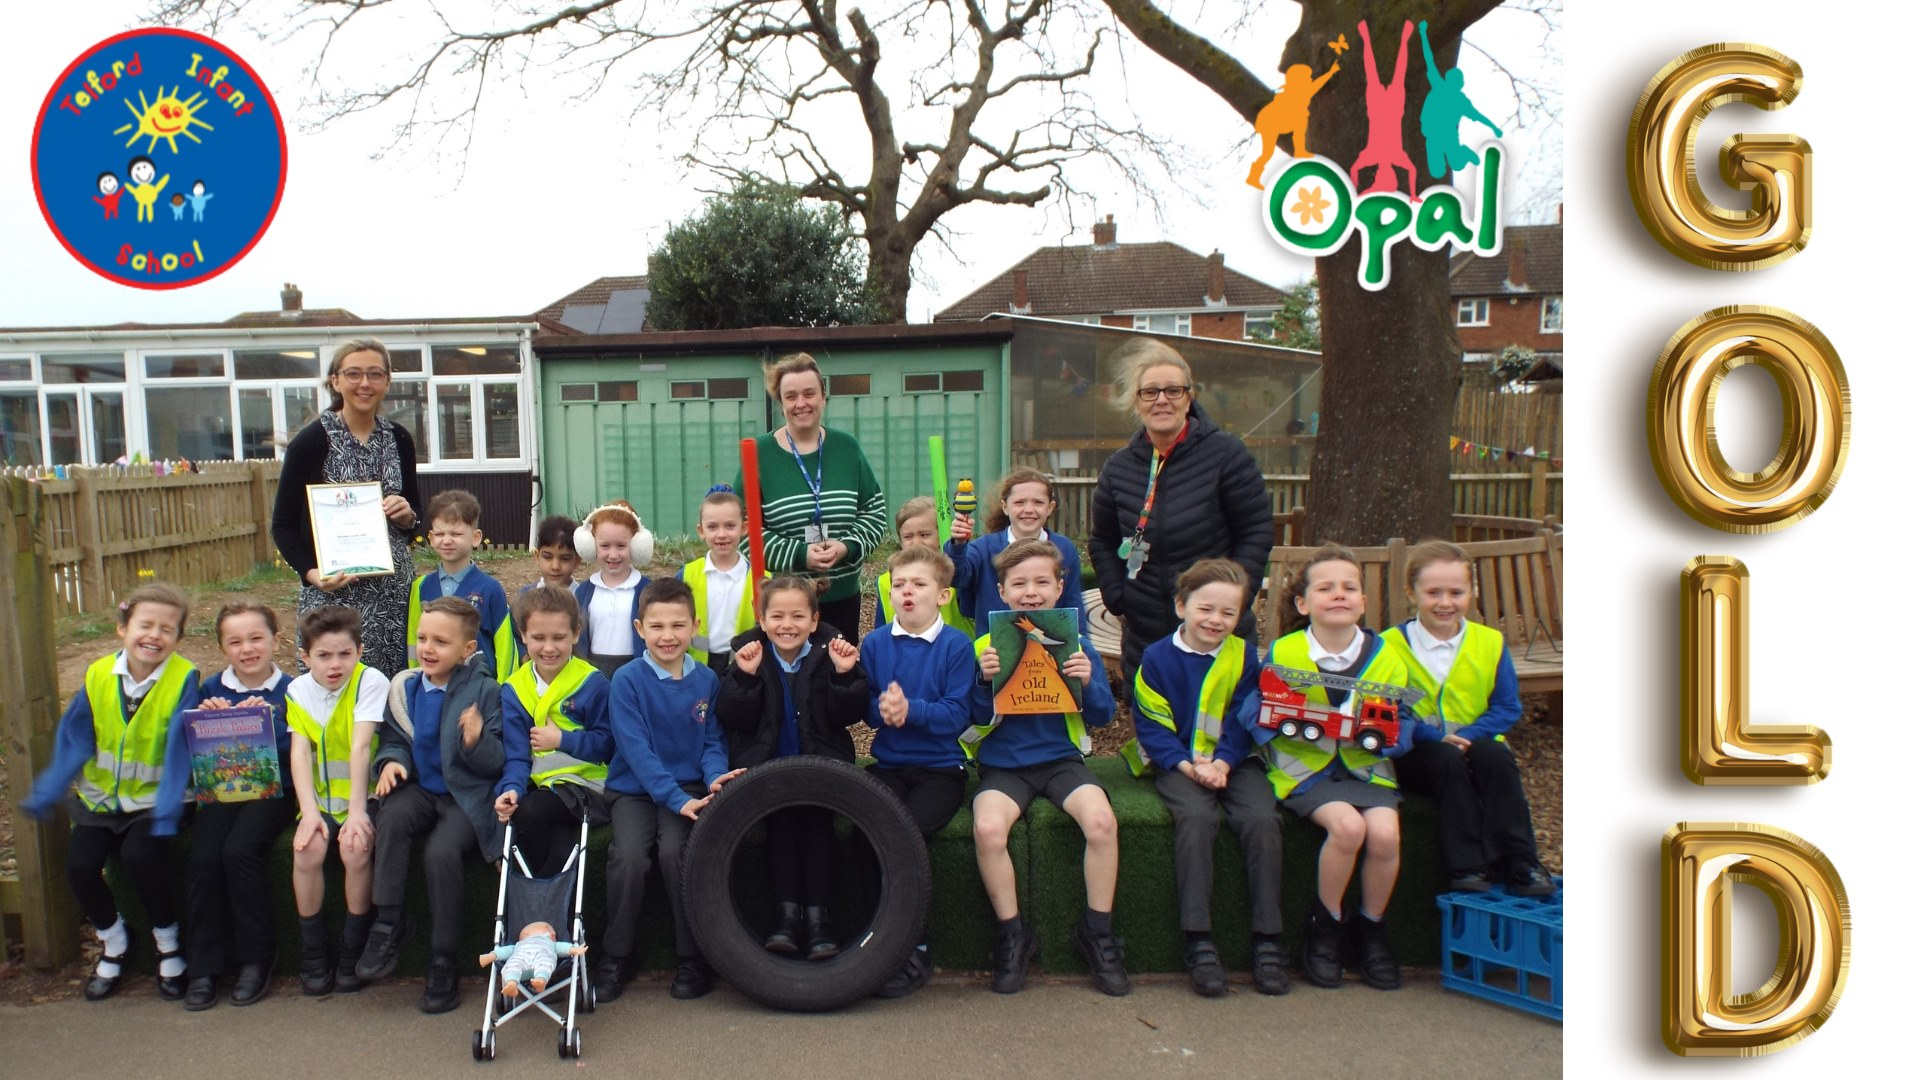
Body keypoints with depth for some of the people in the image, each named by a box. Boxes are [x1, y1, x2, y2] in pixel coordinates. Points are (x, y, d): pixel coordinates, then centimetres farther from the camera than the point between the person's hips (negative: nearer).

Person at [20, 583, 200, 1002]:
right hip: (101, 796, 4)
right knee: (80, 864, -12)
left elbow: (180, 748, -19)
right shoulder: (99, 675, -5)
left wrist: (167, 811, -27)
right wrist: (46, 793, -8)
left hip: (152, 796, -4)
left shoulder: (183, 679, -15)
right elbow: (74, 741, 0)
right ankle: (113, 943, 18)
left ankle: (168, 942, 3)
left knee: (138, 856, -25)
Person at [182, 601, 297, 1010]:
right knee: (202, 856, -22)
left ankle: (255, 960, -10)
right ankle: (203, 967, -7)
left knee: (238, 850, -27)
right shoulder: (211, 689, 10)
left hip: (271, 790, -3)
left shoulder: (288, 691, 1)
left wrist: (267, 719, -21)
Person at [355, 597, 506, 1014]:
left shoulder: (484, 691, -7)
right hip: (421, 788, 4)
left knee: (443, 850, -29)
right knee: (391, 816, -30)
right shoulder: (404, 687, 5)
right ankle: (387, 925, -17)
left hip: (468, 795, -4)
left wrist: (477, 741, -30)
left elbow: (496, 763, -9)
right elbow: (393, 739, 15)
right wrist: (392, 761, -8)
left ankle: (444, 960, -11)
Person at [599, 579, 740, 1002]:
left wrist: (716, 777, -16)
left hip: (688, 788, 1)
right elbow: (636, 748, -13)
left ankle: (692, 958, -8)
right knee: (628, 855, -26)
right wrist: (677, 799, -21)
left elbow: (712, 741, 6)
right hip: (635, 789, -1)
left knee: (675, 851, -25)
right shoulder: (628, 679, -6)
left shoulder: (706, 680, 3)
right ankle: (616, 956, -2)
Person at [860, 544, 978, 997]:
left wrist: (910, 710, -24)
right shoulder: (874, 643, 7)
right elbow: (864, 707, 5)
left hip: (940, 768, -3)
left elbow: (958, 714, -10)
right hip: (888, 766, 3)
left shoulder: (956, 646, -4)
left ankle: (913, 949, -8)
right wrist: (882, 709, -17)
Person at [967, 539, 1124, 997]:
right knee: (988, 828, -30)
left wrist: (1087, 682, -16)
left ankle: (1097, 930, -6)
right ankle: (1012, 934, -7)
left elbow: (1103, 716, 4)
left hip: (1062, 758, 1)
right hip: (1003, 764, 0)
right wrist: (984, 681, -17)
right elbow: (974, 725, 1)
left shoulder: (1075, 643, 5)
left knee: (1101, 820, -28)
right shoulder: (986, 647, 3)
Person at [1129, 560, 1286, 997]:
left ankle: (1267, 940, -14)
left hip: (1232, 762, 2)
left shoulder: (1244, 655, 4)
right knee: (1196, 816, -31)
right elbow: (1151, 725, -3)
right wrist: (1189, 765, -16)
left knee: (1262, 818, -25)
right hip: (1177, 762, -2)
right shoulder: (1157, 658, -1)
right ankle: (1199, 941, -24)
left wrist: (1223, 763, -15)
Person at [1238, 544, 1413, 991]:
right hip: (1306, 769, -2)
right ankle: (1326, 923, -1)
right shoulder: (1281, 654, -2)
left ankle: (1371, 928, 6)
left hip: (1367, 766, 3)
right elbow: (1252, 715, -1)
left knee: (1385, 833, -24)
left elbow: (1402, 731, 5)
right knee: (1347, 826, -29)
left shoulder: (1385, 657, 3)